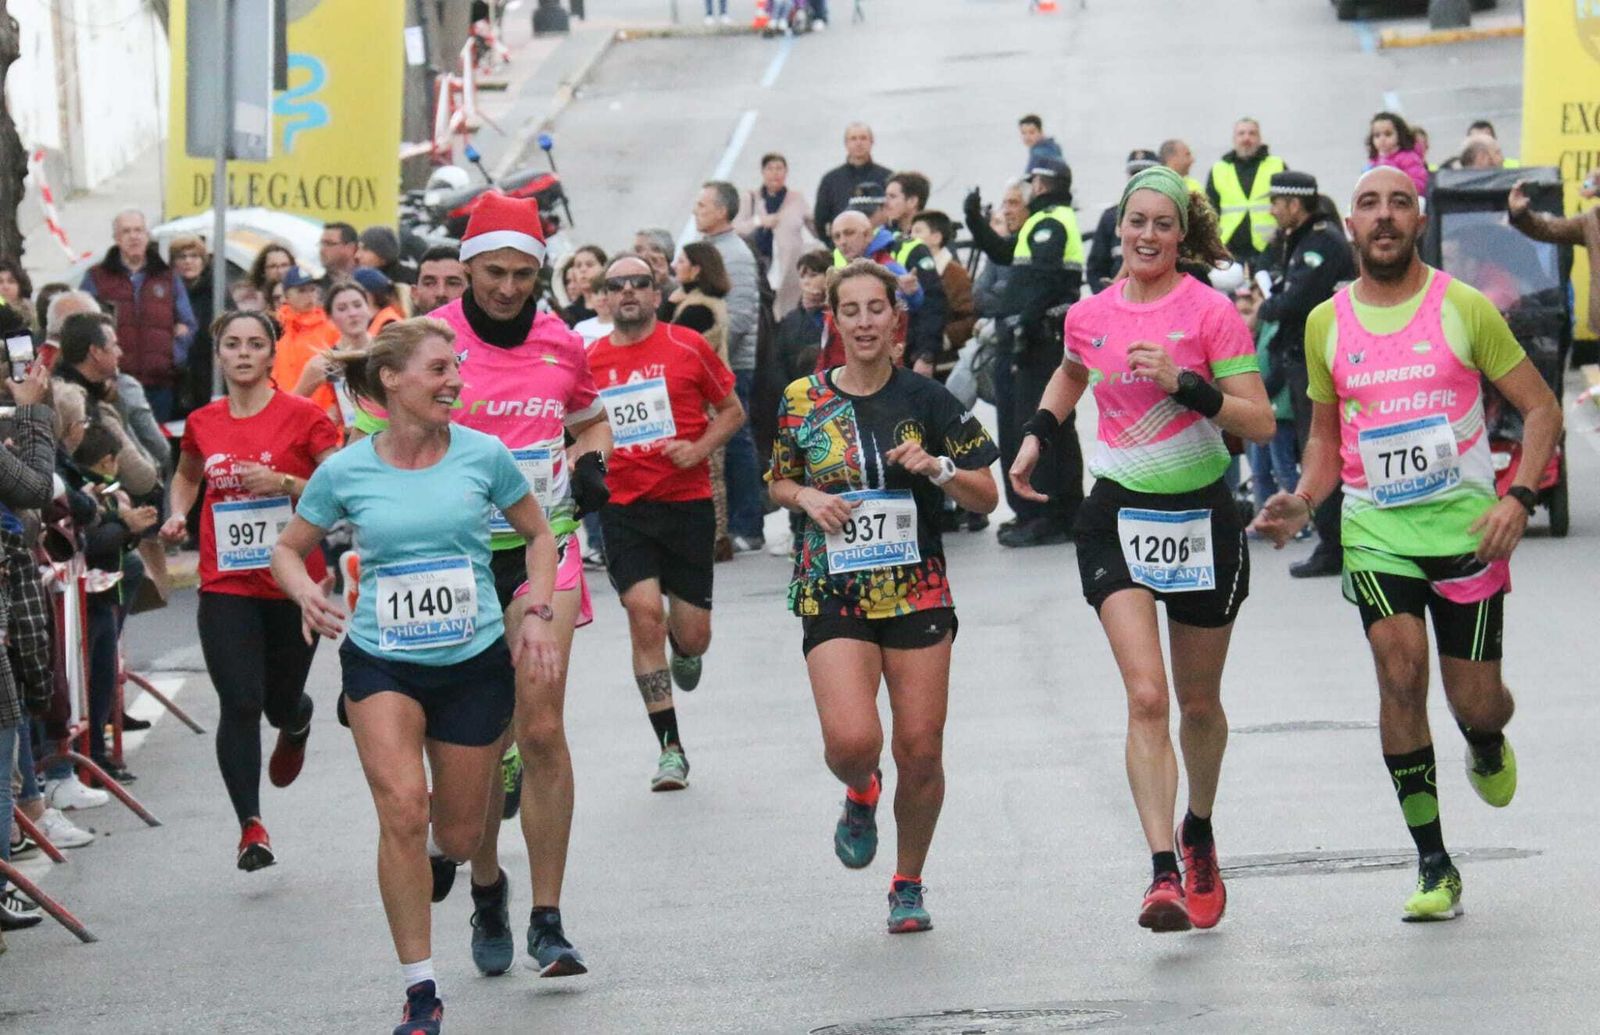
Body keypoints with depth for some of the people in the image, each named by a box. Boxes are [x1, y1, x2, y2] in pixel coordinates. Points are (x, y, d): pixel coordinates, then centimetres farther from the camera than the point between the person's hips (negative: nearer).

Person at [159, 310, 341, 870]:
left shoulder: (303, 416, -6)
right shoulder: (202, 423, 5)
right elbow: (186, 475, 27)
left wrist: (284, 483, -19)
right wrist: (178, 513, 7)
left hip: (293, 583, -1)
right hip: (226, 586, 1)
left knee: (281, 701, 11)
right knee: (240, 703, -13)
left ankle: (296, 726, 51)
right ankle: (251, 825, -10)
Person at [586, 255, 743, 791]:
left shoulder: (688, 347, -1)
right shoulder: (589, 360, 4)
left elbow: (733, 410, 9)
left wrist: (700, 448, -8)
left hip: (687, 501, -1)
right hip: (624, 507, 1)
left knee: (692, 635, 0)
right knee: (644, 610, -16)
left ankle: (684, 649, 43)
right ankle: (670, 748, -8)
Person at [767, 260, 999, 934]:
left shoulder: (926, 399, 0)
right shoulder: (803, 400, 2)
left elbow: (986, 497, 3)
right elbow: (779, 482, 16)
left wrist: (937, 468, -16)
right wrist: (807, 499, -6)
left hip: (917, 592, 0)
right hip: (832, 593, 0)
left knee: (920, 751, -1)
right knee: (852, 741, -19)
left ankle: (909, 884, 20)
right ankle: (860, 796, 19)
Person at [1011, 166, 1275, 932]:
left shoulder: (1210, 311, -7)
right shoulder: (1089, 316, 4)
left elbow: (1260, 423, -12)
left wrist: (1185, 384, -24)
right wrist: (1038, 434, 16)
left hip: (1202, 516, -1)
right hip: (1118, 516, 1)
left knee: (1199, 703, 14)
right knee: (1145, 697, -16)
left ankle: (1198, 833, 42)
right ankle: (1164, 876, -23)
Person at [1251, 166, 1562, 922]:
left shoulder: (1464, 309, -3)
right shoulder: (1327, 324, 6)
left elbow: (1541, 409, 0)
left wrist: (1519, 499, -15)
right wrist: (1303, 501, 0)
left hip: (1465, 520, -1)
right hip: (1375, 525, 1)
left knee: (1474, 701, 0)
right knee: (1400, 668, -20)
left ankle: (1487, 747, 42)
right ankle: (1432, 864, -11)